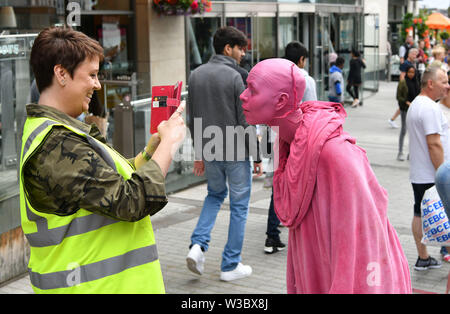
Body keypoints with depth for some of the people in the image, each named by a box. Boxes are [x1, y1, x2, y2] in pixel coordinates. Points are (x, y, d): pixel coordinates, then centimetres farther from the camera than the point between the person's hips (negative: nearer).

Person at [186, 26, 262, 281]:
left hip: (209, 153, 6)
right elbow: (245, 121, -13)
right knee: (239, 205, 8)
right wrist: (257, 157, -6)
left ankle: (199, 244, 7)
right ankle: (231, 265, 14)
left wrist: (199, 153, 17)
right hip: (235, 152, -6)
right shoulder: (234, 76, -13)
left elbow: (192, 118, 10)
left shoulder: (196, 75, 6)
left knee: (215, 194, 26)